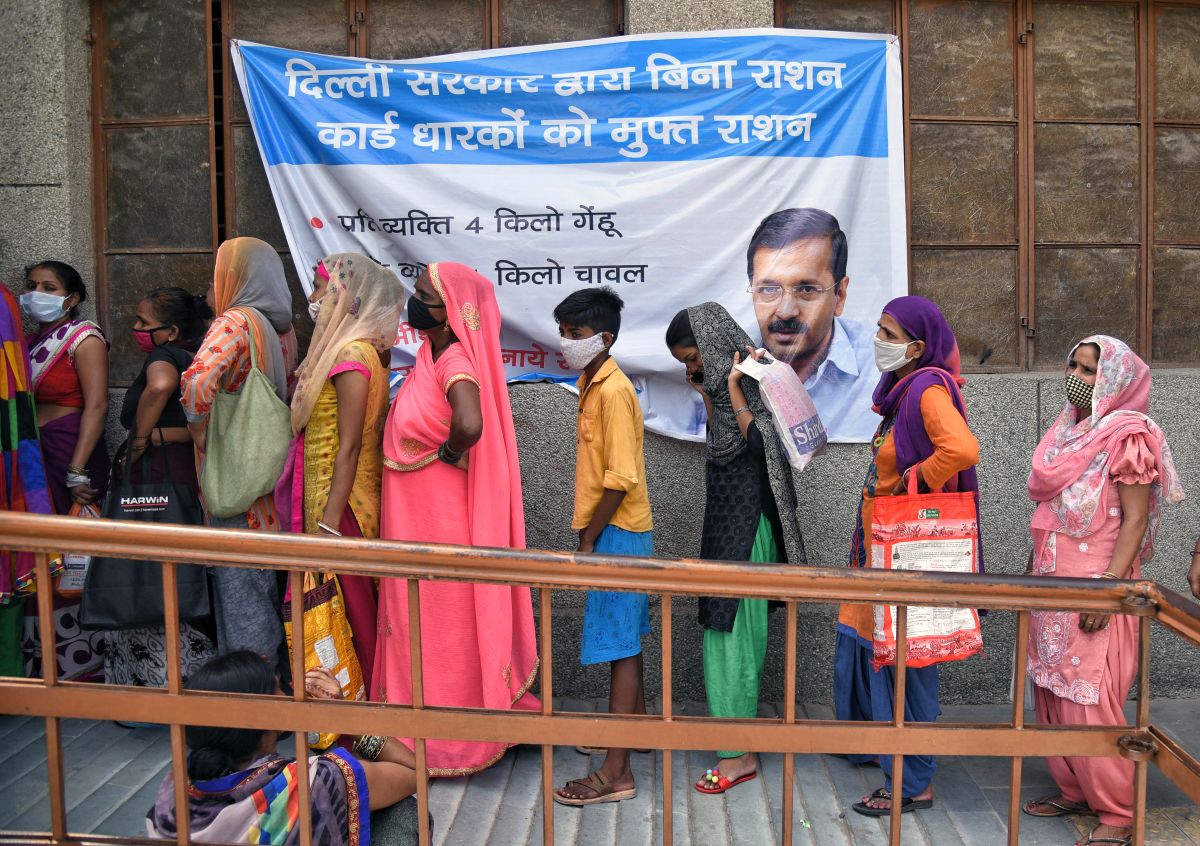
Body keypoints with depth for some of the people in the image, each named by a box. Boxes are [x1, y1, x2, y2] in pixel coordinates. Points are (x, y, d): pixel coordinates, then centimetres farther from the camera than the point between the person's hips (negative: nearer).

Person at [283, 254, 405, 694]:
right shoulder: (353, 349, 12)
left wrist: (328, 523, -22)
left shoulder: (352, 354, -17)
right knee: (357, 607, 15)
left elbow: (349, 446, -21)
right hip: (326, 500, 9)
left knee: (352, 610, 1)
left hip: (342, 504, -9)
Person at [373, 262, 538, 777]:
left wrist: (448, 454, -22)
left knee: (442, 627, 3)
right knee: (426, 623, 18)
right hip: (415, 518, 9)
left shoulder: (457, 361, -21)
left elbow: (470, 425, -40)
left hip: (441, 524, -9)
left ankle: (448, 743, 17)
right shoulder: (433, 355, 8)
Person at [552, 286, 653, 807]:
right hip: (614, 530, 10)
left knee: (619, 647, -7)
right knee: (624, 639, 22)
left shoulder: (613, 391, -18)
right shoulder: (594, 385, 12)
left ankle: (616, 773, -4)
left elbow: (621, 479, -23)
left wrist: (589, 540, -18)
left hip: (616, 532, -10)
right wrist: (588, 532, 17)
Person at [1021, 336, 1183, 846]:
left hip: (1095, 583, -8)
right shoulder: (1068, 429, 13)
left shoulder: (1127, 435, -10)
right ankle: (1073, 791, 25)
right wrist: (1033, 569, 18)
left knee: (1090, 701, -5)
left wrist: (1109, 588, -21)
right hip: (1052, 582, 8)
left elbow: (1135, 520, -14)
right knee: (1053, 693, 12)